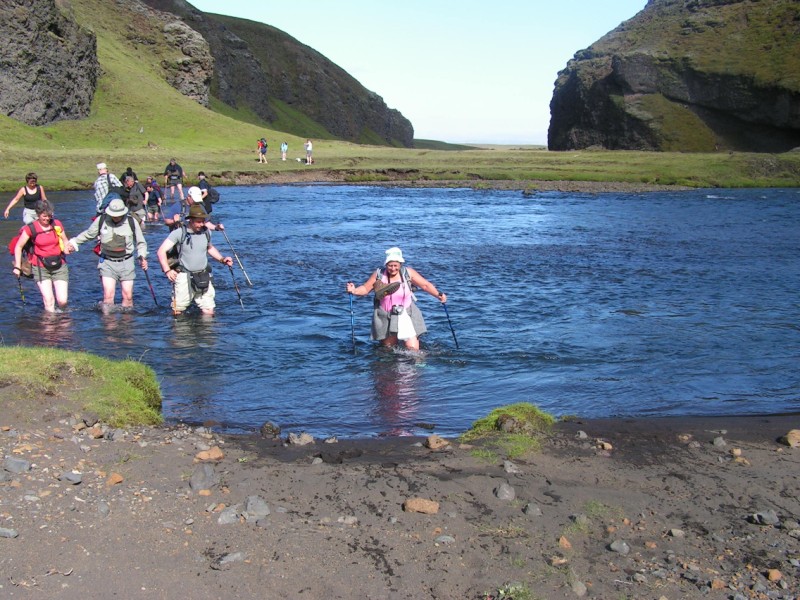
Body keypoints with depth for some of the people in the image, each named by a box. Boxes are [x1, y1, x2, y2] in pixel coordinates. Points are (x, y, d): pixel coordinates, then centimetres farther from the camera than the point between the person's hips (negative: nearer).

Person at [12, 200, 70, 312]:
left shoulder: (57, 224, 2)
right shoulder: (31, 228, -6)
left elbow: (65, 240, 15)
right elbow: (18, 246, 1)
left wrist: (66, 248, -8)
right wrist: (17, 267, -4)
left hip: (59, 265, 2)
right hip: (41, 267, -2)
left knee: (62, 301, -6)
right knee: (48, 301, -14)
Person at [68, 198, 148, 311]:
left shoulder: (132, 222, -3)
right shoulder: (101, 220, -3)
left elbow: (141, 243, 9)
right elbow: (88, 235, 15)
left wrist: (142, 256, -5)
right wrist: (74, 243, 12)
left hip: (126, 263, 1)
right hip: (107, 263, 0)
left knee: (128, 296, 2)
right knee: (108, 295, -13)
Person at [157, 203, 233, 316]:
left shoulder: (206, 232, 6)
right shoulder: (179, 233, -9)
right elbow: (161, 251, -13)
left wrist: (222, 259, 13)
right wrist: (167, 270, -25)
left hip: (203, 277, 4)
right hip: (184, 277, -4)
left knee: (209, 313, -2)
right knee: (177, 313, 0)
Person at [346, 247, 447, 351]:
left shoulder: (408, 273, -7)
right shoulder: (378, 275, -6)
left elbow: (425, 285, -2)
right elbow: (365, 288, 1)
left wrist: (438, 295, -14)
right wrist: (354, 291, -18)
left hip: (406, 315, -1)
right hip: (385, 318, 1)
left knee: (413, 349, -11)